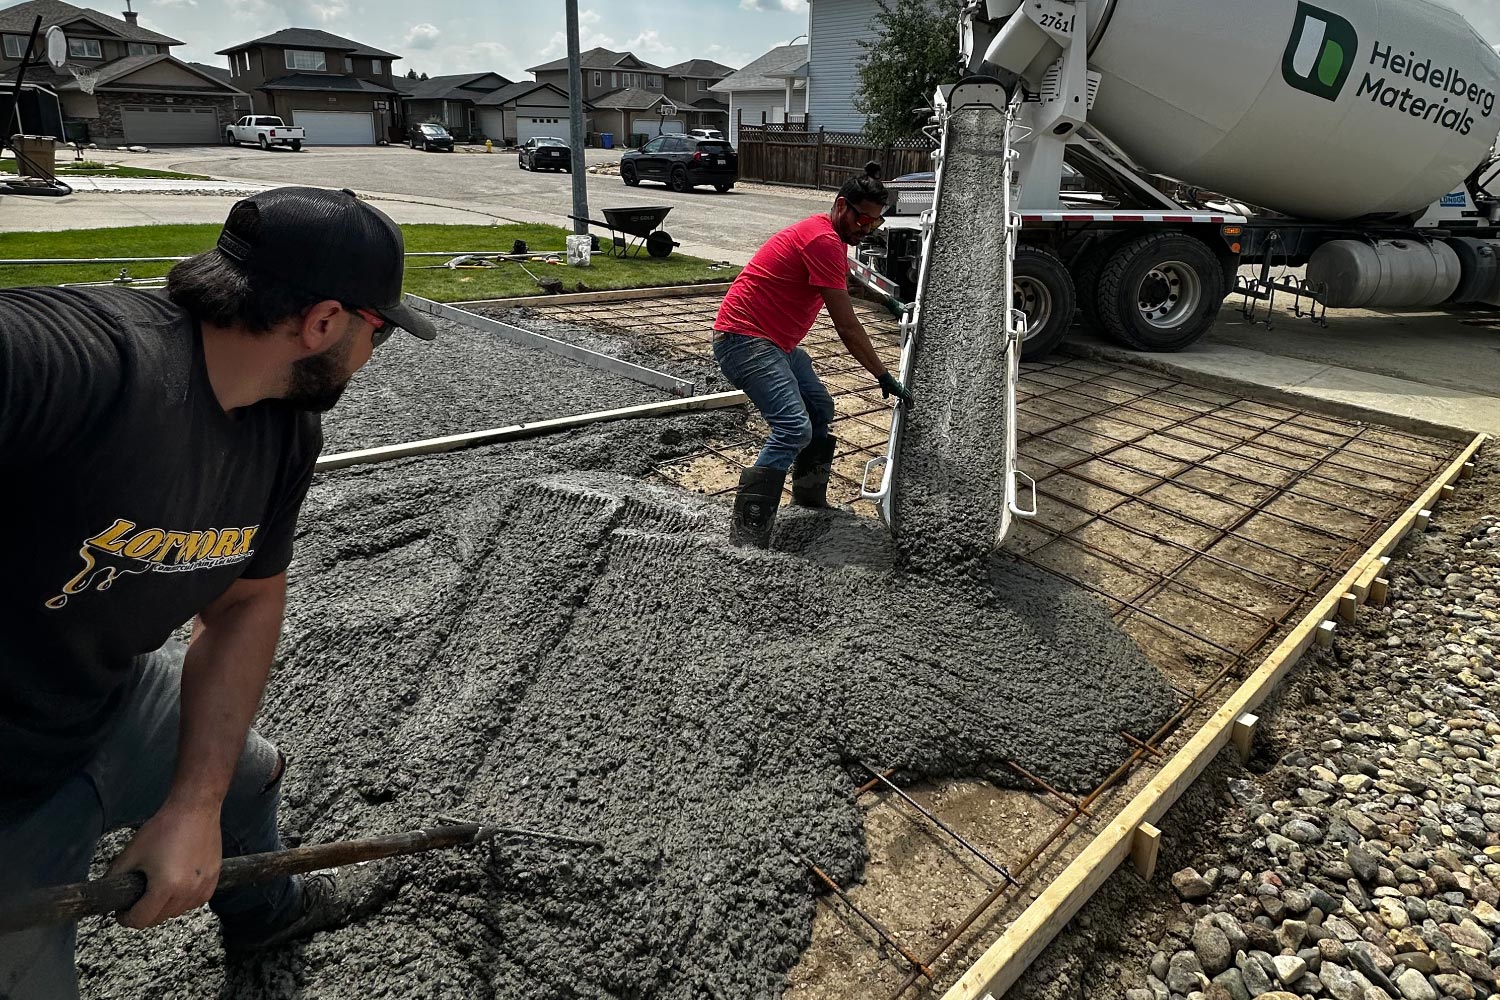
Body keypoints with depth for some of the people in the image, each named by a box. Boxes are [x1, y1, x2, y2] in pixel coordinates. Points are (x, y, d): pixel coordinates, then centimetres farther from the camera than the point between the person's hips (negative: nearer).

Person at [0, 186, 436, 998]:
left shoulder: (289, 430, -10)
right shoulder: (66, 357, -36)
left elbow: (248, 602, -2)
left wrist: (193, 805, -7)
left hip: (114, 700, 8)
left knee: (246, 774, 29)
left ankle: (263, 912, 60)